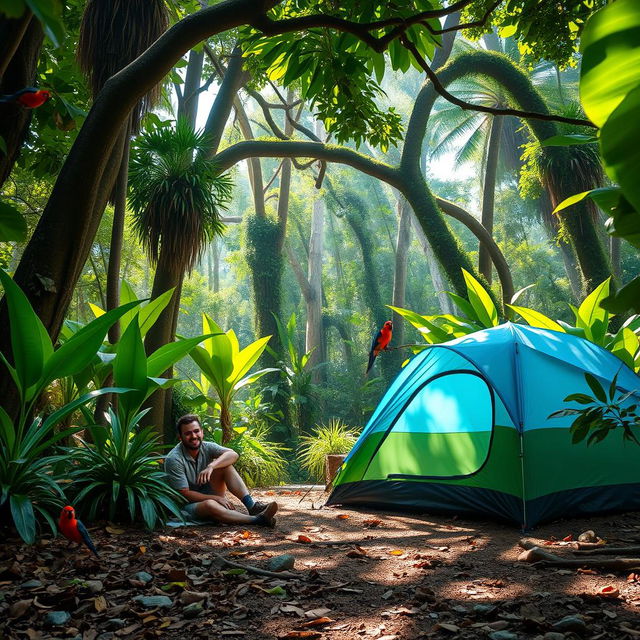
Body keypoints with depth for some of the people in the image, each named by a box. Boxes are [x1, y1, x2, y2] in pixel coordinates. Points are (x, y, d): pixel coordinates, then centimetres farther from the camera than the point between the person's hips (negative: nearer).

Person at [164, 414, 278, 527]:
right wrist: (217, 498, -22)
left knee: (225, 465, -15)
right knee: (209, 505, -39)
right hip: (188, 505, -5)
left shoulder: (206, 447, -3)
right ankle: (257, 519, -42)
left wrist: (211, 466, -36)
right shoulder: (174, 459, -17)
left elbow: (233, 454, -20)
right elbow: (185, 494, -19)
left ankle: (251, 505, -29)